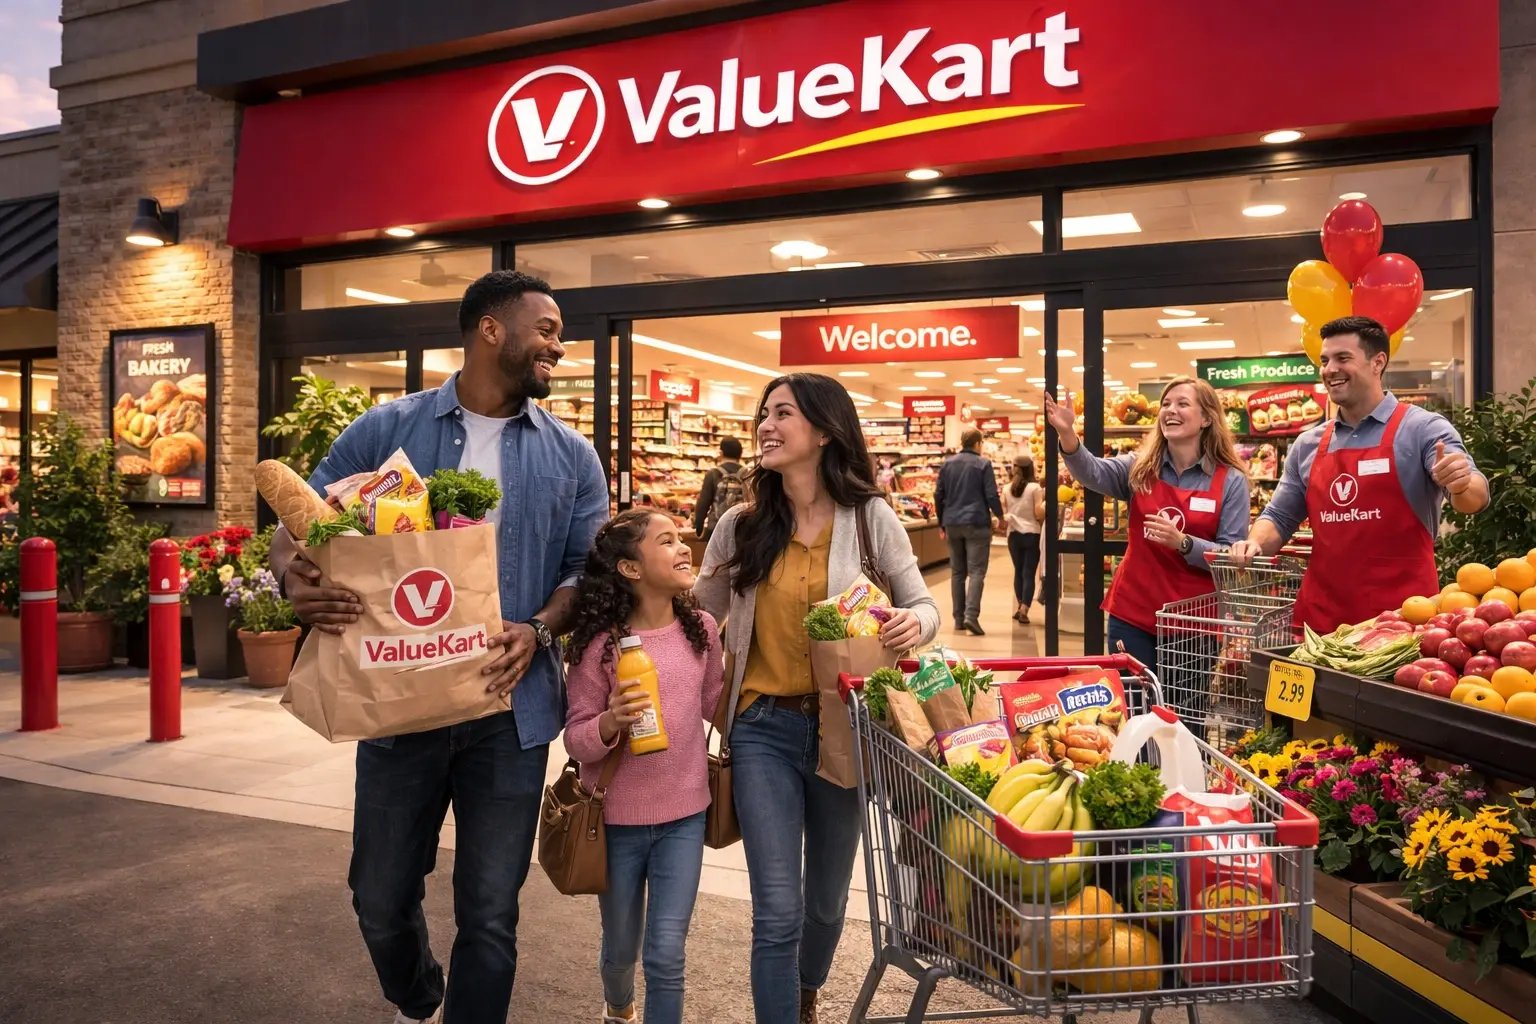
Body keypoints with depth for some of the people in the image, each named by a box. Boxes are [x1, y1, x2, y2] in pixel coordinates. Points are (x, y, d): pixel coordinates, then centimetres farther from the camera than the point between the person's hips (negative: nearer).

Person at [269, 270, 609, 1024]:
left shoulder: (570, 456, 4)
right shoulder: (386, 430, -1)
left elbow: (591, 567, 3)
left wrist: (539, 631, -16)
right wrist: (296, 581, -21)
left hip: (510, 708, 0)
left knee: (490, 912, 8)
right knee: (381, 898, 17)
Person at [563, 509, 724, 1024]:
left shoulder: (701, 628, -6)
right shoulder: (600, 644, -17)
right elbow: (576, 738, -14)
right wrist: (611, 722, -33)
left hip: (684, 815, 1)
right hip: (619, 818, -1)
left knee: (666, 955, 0)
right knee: (620, 948, 20)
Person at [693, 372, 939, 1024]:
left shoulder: (869, 516, -5)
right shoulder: (740, 525, -1)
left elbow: (923, 605, 0)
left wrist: (915, 623, -23)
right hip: (764, 730, 0)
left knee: (827, 901, 19)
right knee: (778, 912, -4)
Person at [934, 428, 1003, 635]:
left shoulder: (947, 464, 8)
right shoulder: (983, 464, -4)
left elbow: (938, 495, 9)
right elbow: (991, 495, -7)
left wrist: (942, 523, 18)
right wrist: (999, 515, 10)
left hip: (953, 524, 4)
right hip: (977, 523, -4)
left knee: (957, 572, 11)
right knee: (976, 571, -5)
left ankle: (959, 618, 11)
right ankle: (971, 615, -19)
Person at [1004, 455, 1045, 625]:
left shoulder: (1007, 488, 0)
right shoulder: (1035, 488, -9)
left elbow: (1003, 512, 2)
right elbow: (1039, 514, -11)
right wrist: (1044, 500, 4)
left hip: (1013, 534, 3)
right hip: (1031, 534, -3)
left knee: (1018, 571, 18)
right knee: (1029, 573, 0)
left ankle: (1019, 608, 25)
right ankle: (1024, 611, -9)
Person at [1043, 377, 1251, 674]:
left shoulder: (1231, 480, -3)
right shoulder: (1140, 467, 2)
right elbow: (1092, 471, -18)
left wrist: (1183, 543, -24)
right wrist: (1067, 433, -36)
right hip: (1132, 615, 2)